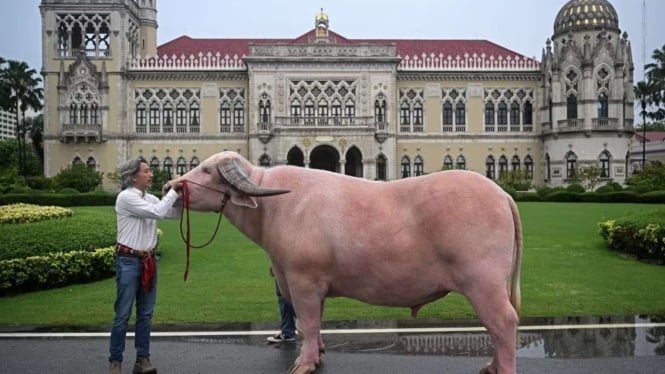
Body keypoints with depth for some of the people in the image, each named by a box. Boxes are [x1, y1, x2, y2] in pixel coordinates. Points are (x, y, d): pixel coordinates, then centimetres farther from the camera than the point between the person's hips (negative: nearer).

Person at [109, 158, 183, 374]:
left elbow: (175, 213, 13)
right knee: (123, 314, 1)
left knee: (146, 314, 10)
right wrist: (173, 191, -11)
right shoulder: (126, 197, -13)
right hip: (128, 261, -7)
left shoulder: (150, 198, 9)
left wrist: (179, 194, 0)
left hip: (148, 261, 7)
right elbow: (158, 212, -20)